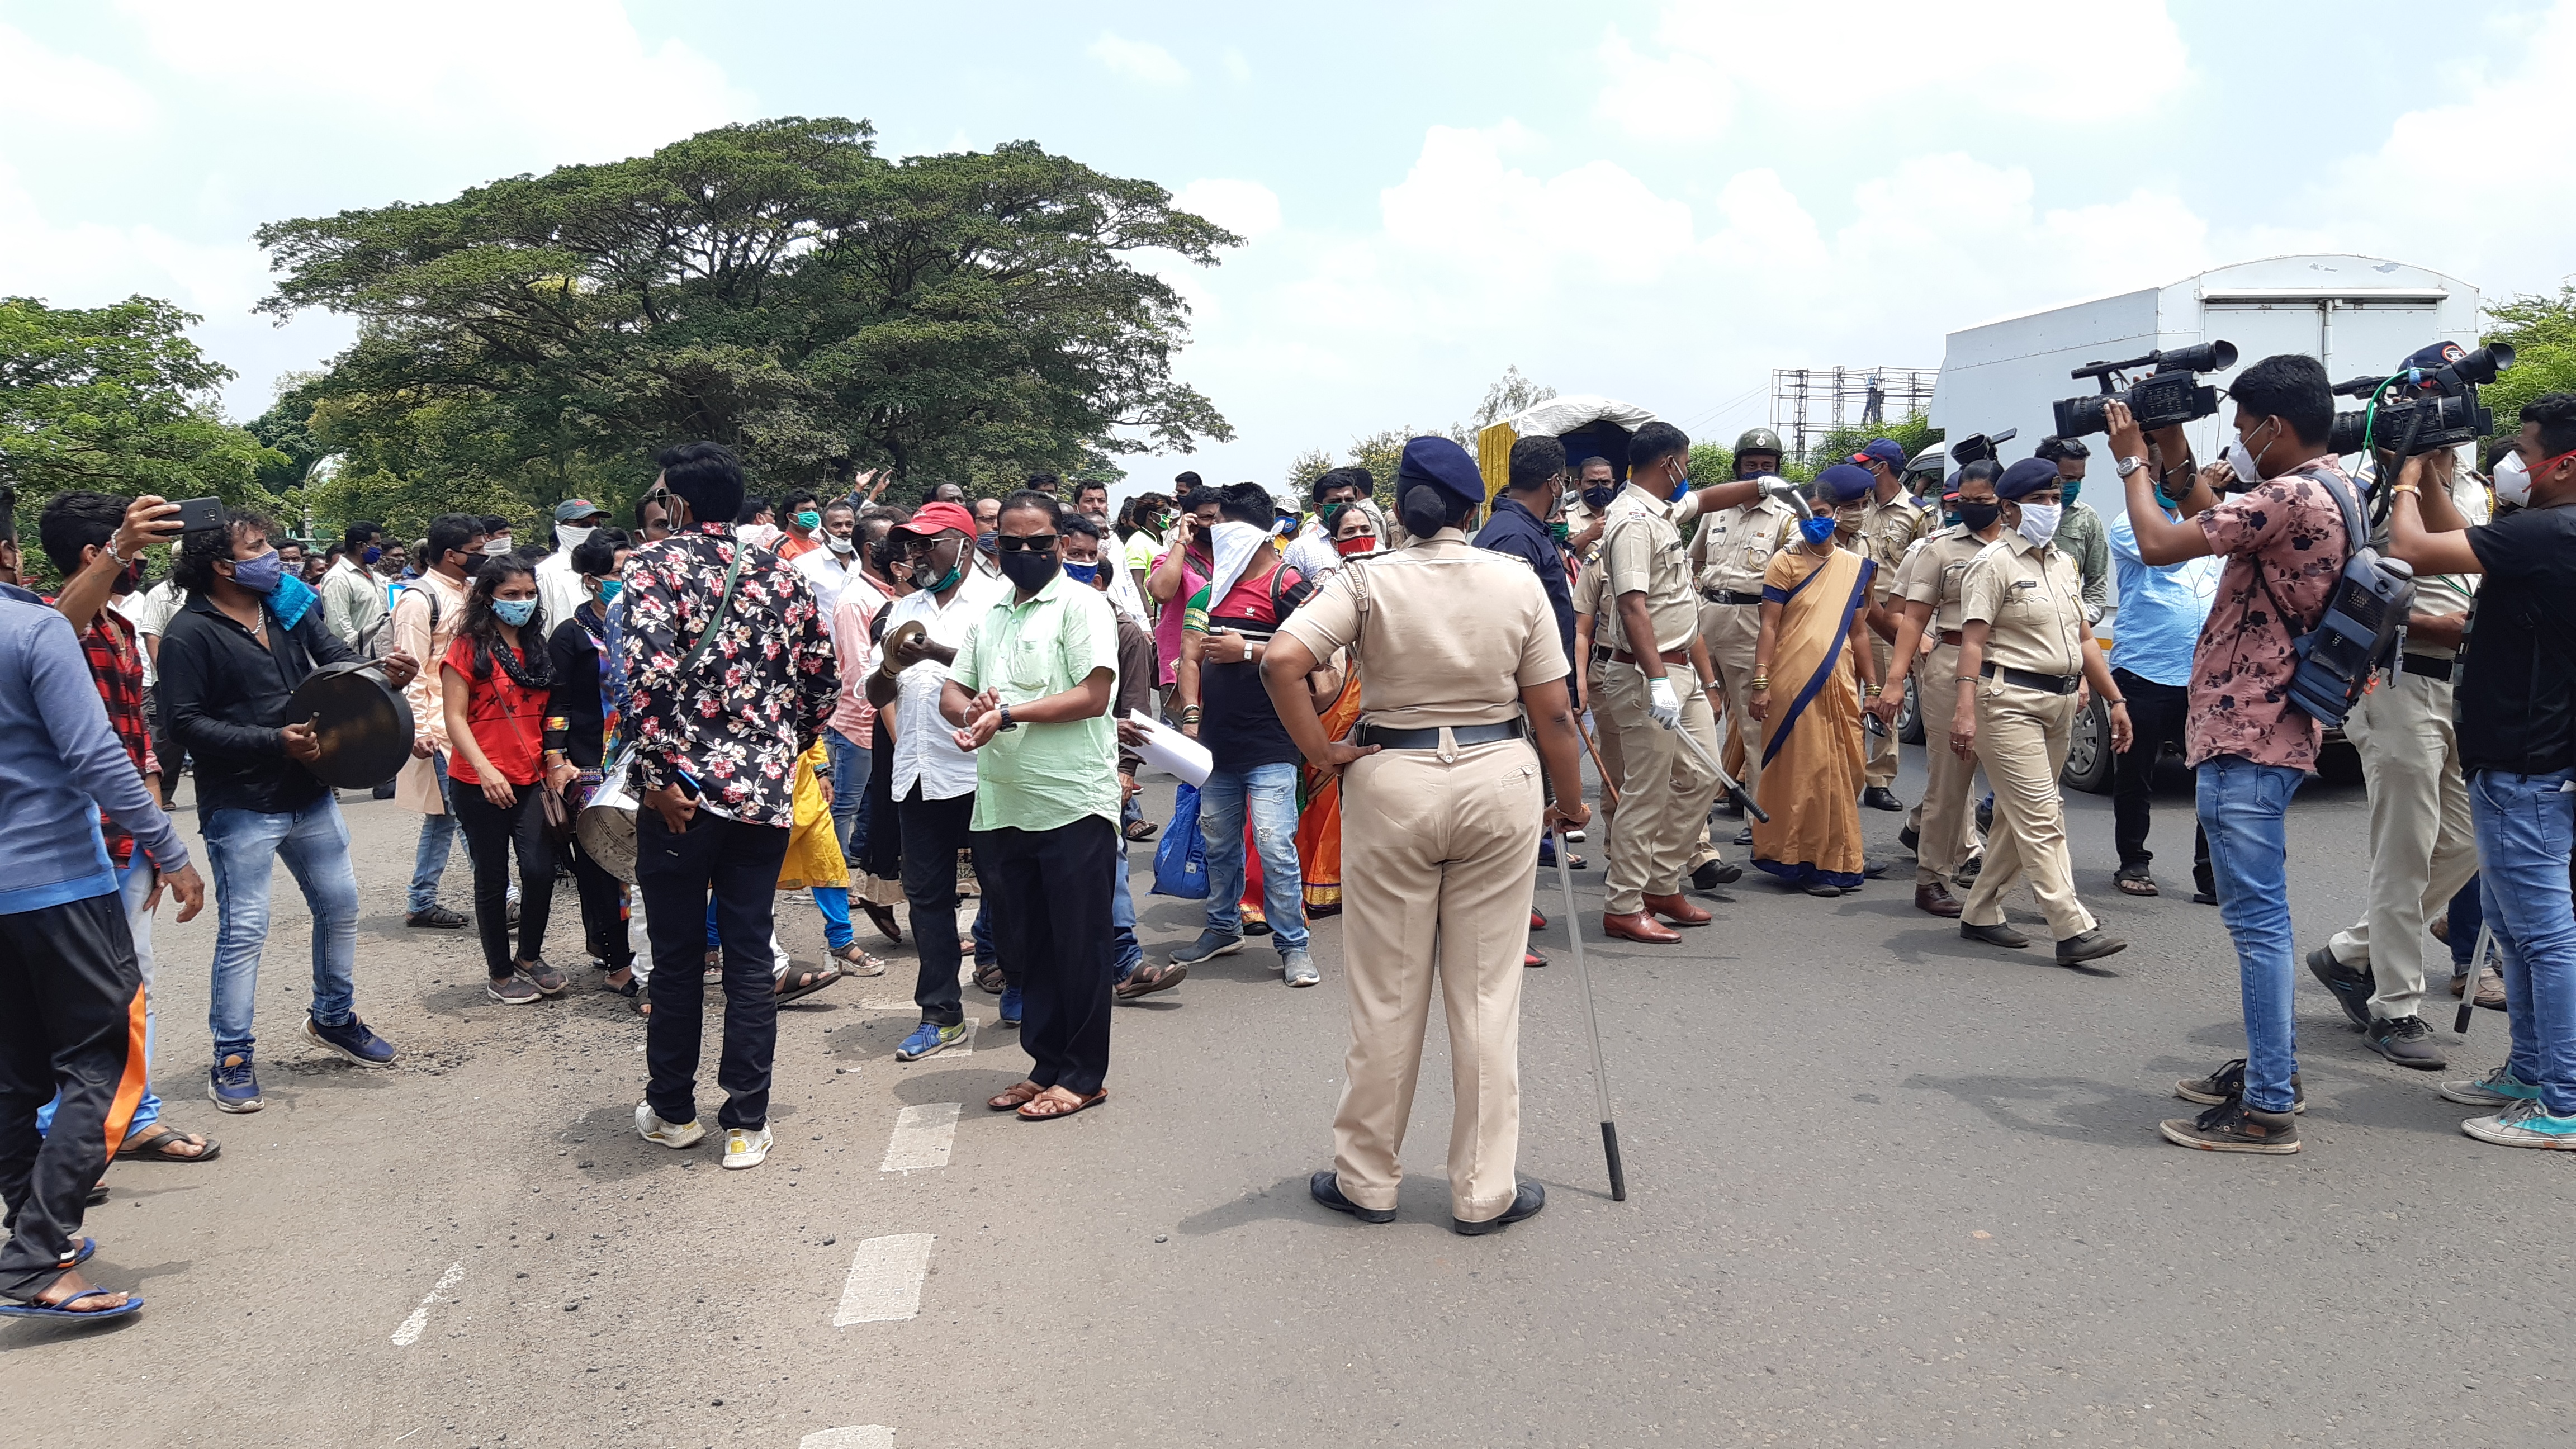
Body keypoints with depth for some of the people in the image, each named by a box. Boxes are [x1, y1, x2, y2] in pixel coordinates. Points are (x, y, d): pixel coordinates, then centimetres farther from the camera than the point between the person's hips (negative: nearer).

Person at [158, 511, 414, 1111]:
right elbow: (185, 723, -17)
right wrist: (274, 741, -23)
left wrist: (386, 673, -17)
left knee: (339, 904, 17)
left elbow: (338, 661, 5)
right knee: (244, 930, -2)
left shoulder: (289, 608, 4)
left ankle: (333, 1017, 36)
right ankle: (233, 1057, 11)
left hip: (309, 793, 7)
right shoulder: (189, 635, -14)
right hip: (240, 807, -7)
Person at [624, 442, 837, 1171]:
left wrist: (661, 774, -14)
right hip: (766, 791, 3)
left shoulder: (655, 564, -5)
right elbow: (822, 676, 10)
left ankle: (673, 1110, 24)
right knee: (750, 956, 8)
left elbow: (649, 671, -19)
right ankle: (747, 1124, 11)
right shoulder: (780, 575, 9)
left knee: (675, 956, 10)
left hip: (685, 794, -3)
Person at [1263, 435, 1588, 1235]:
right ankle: (1485, 1192, 17)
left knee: (1386, 996, 11)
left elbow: (1281, 663, -19)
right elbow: (1553, 712, -1)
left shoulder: (1366, 580, -7)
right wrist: (1571, 800, 12)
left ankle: (1366, 1179, 24)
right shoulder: (1517, 582, -3)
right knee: (1487, 995, 9)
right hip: (1499, 780, 1)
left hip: (1392, 783, 0)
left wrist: (1323, 752, -8)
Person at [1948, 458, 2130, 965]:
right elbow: (1973, 640, -15)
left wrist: (2114, 699, 17)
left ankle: (1981, 913, 19)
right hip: (2010, 702, -8)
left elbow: (2084, 638, 23)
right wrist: (1965, 709, -25)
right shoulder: (1994, 563, -6)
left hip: (2060, 703, 8)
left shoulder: (2064, 563, 18)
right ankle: (2074, 930, -14)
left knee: (2019, 816, 10)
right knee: (2041, 818, -11)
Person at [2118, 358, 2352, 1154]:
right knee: (2259, 911, 20)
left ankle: (2267, 1108, -3)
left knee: (2257, 917, -7)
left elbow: (2160, 543, -19)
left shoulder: (2290, 497, -19)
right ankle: (2273, 1064, 33)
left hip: (2247, 732, -11)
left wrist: (2134, 460, -4)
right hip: (2269, 722, 11)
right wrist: (2175, 455, 18)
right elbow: (2213, 521, 24)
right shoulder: (2330, 488, 13)